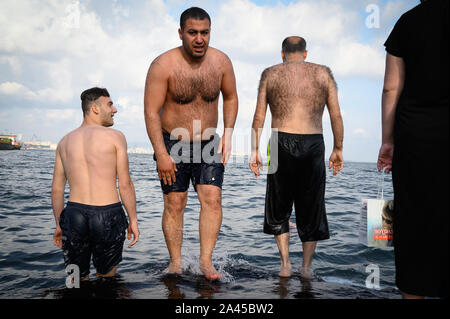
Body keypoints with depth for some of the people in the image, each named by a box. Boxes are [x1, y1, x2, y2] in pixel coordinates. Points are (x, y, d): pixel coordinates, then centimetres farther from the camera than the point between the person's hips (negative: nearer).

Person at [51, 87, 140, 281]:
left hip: (74, 214, 4)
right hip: (108, 215, -3)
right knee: (106, 275, 11)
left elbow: (56, 189, 13)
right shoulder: (115, 137, -2)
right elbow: (125, 185, -5)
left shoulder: (65, 142, 12)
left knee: (78, 280, 13)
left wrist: (59, 224, 21)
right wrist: (133, 220, 2)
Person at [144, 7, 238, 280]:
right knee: (174, 204, -1)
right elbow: (151, 112, -15)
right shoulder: (163, 65, -16)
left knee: (212, 198, -9)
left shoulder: (221, 62, -5)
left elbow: (231, 97, 11)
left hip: (208, 144, 3)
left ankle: (206, 261, -1)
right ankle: (176, 262, 11)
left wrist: (227, 135, 1)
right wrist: (161, 154, -18)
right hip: (172, 144, -2)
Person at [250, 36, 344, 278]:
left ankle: (285, 264, 11)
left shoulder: (270, 74, 9)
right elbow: (336, 116, 5)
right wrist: (338, 149, 10)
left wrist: (255, 150, 5)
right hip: (313, 143, 1)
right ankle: (306, 266, 18)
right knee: (311, 207, 13)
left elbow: (259, 116, 2)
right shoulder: (323, 73, 10)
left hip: (281, 142, 0)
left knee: (279, 206, 14)